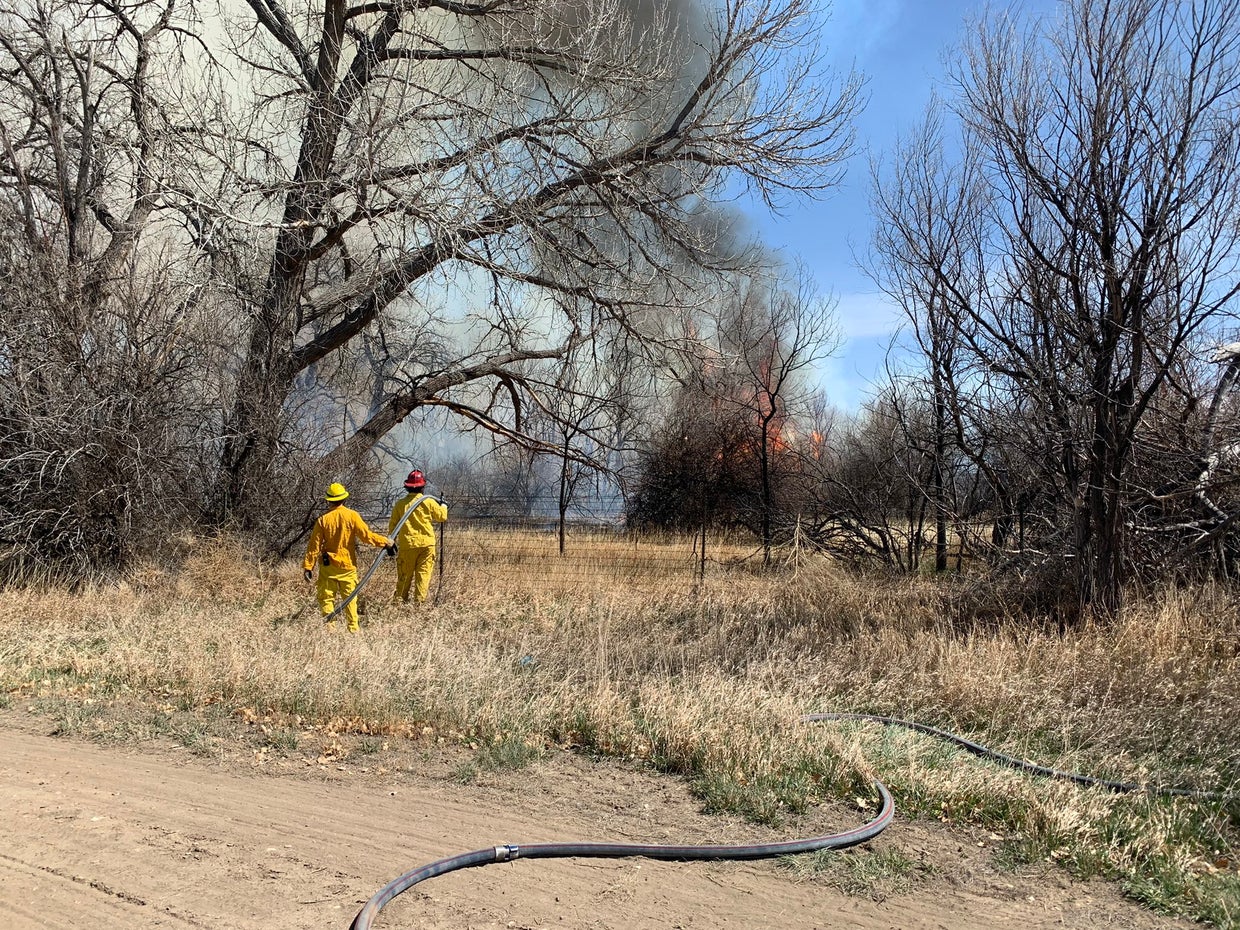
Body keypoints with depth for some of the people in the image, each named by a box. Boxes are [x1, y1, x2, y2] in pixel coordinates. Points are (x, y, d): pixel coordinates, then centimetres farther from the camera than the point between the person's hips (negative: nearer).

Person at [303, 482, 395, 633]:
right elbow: (367, 535, -11)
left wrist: (308, 566, 1)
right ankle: (353, 629, 9)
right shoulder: (352, 516, -8)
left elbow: (314, 545, -4)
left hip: (328, 566, 0)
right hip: (348, 565, 0)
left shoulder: (323, 520, -5)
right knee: (350, 598, 9)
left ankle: (330, 627, 2)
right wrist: (385, 542, 0)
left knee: (326, 597, 8)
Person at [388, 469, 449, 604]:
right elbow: (442, 517, 9)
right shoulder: (429, 502, -3)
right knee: (423, 573, 2)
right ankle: (420, 601, -3)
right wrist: (443, 505, 29)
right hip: (426, 543, -1)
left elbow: (392, 525, 6)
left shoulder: (400, 504, 1)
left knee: (404, 575, 10)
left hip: (406, 544, 1)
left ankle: (400, 600, 14)